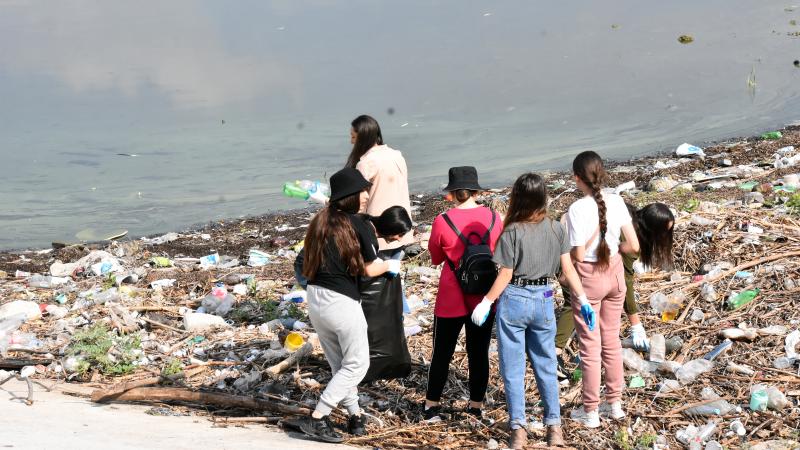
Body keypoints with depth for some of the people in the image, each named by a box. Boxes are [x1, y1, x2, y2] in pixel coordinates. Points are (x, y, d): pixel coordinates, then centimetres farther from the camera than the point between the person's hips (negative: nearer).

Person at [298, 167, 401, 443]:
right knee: (356, 365, 7)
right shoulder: (359, 226, -9)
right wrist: (389, 265, 15)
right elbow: (370, 269, -4)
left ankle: (355, 416, 25)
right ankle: (317, 419, 1)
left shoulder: (320, 222, 8)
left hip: (315, 299, 7)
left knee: (338, 364, 19)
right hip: (341, 303, -7)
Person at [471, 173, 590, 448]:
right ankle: (554, 426, 17)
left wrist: (486, 302, -3)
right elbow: (568, 269, 0)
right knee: (546, 366, 15)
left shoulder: (512, 232, -14)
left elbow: (505, 275, -12)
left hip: (513, 301, -4)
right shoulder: (557, 229, -2)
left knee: (513, 368, 5)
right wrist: (583, 298, 9)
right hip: (544, 301, 4)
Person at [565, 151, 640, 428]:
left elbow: (577, 255, -19)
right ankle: (615, 403, 30)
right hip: (614, 274, 5)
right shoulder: (616, 203, -5)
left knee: (590, 346, 6)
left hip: (588, 278, -5)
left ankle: (590, 412, 16)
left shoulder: (577, 210, -20)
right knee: (612, 341, 20)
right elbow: (633, 246, -5)